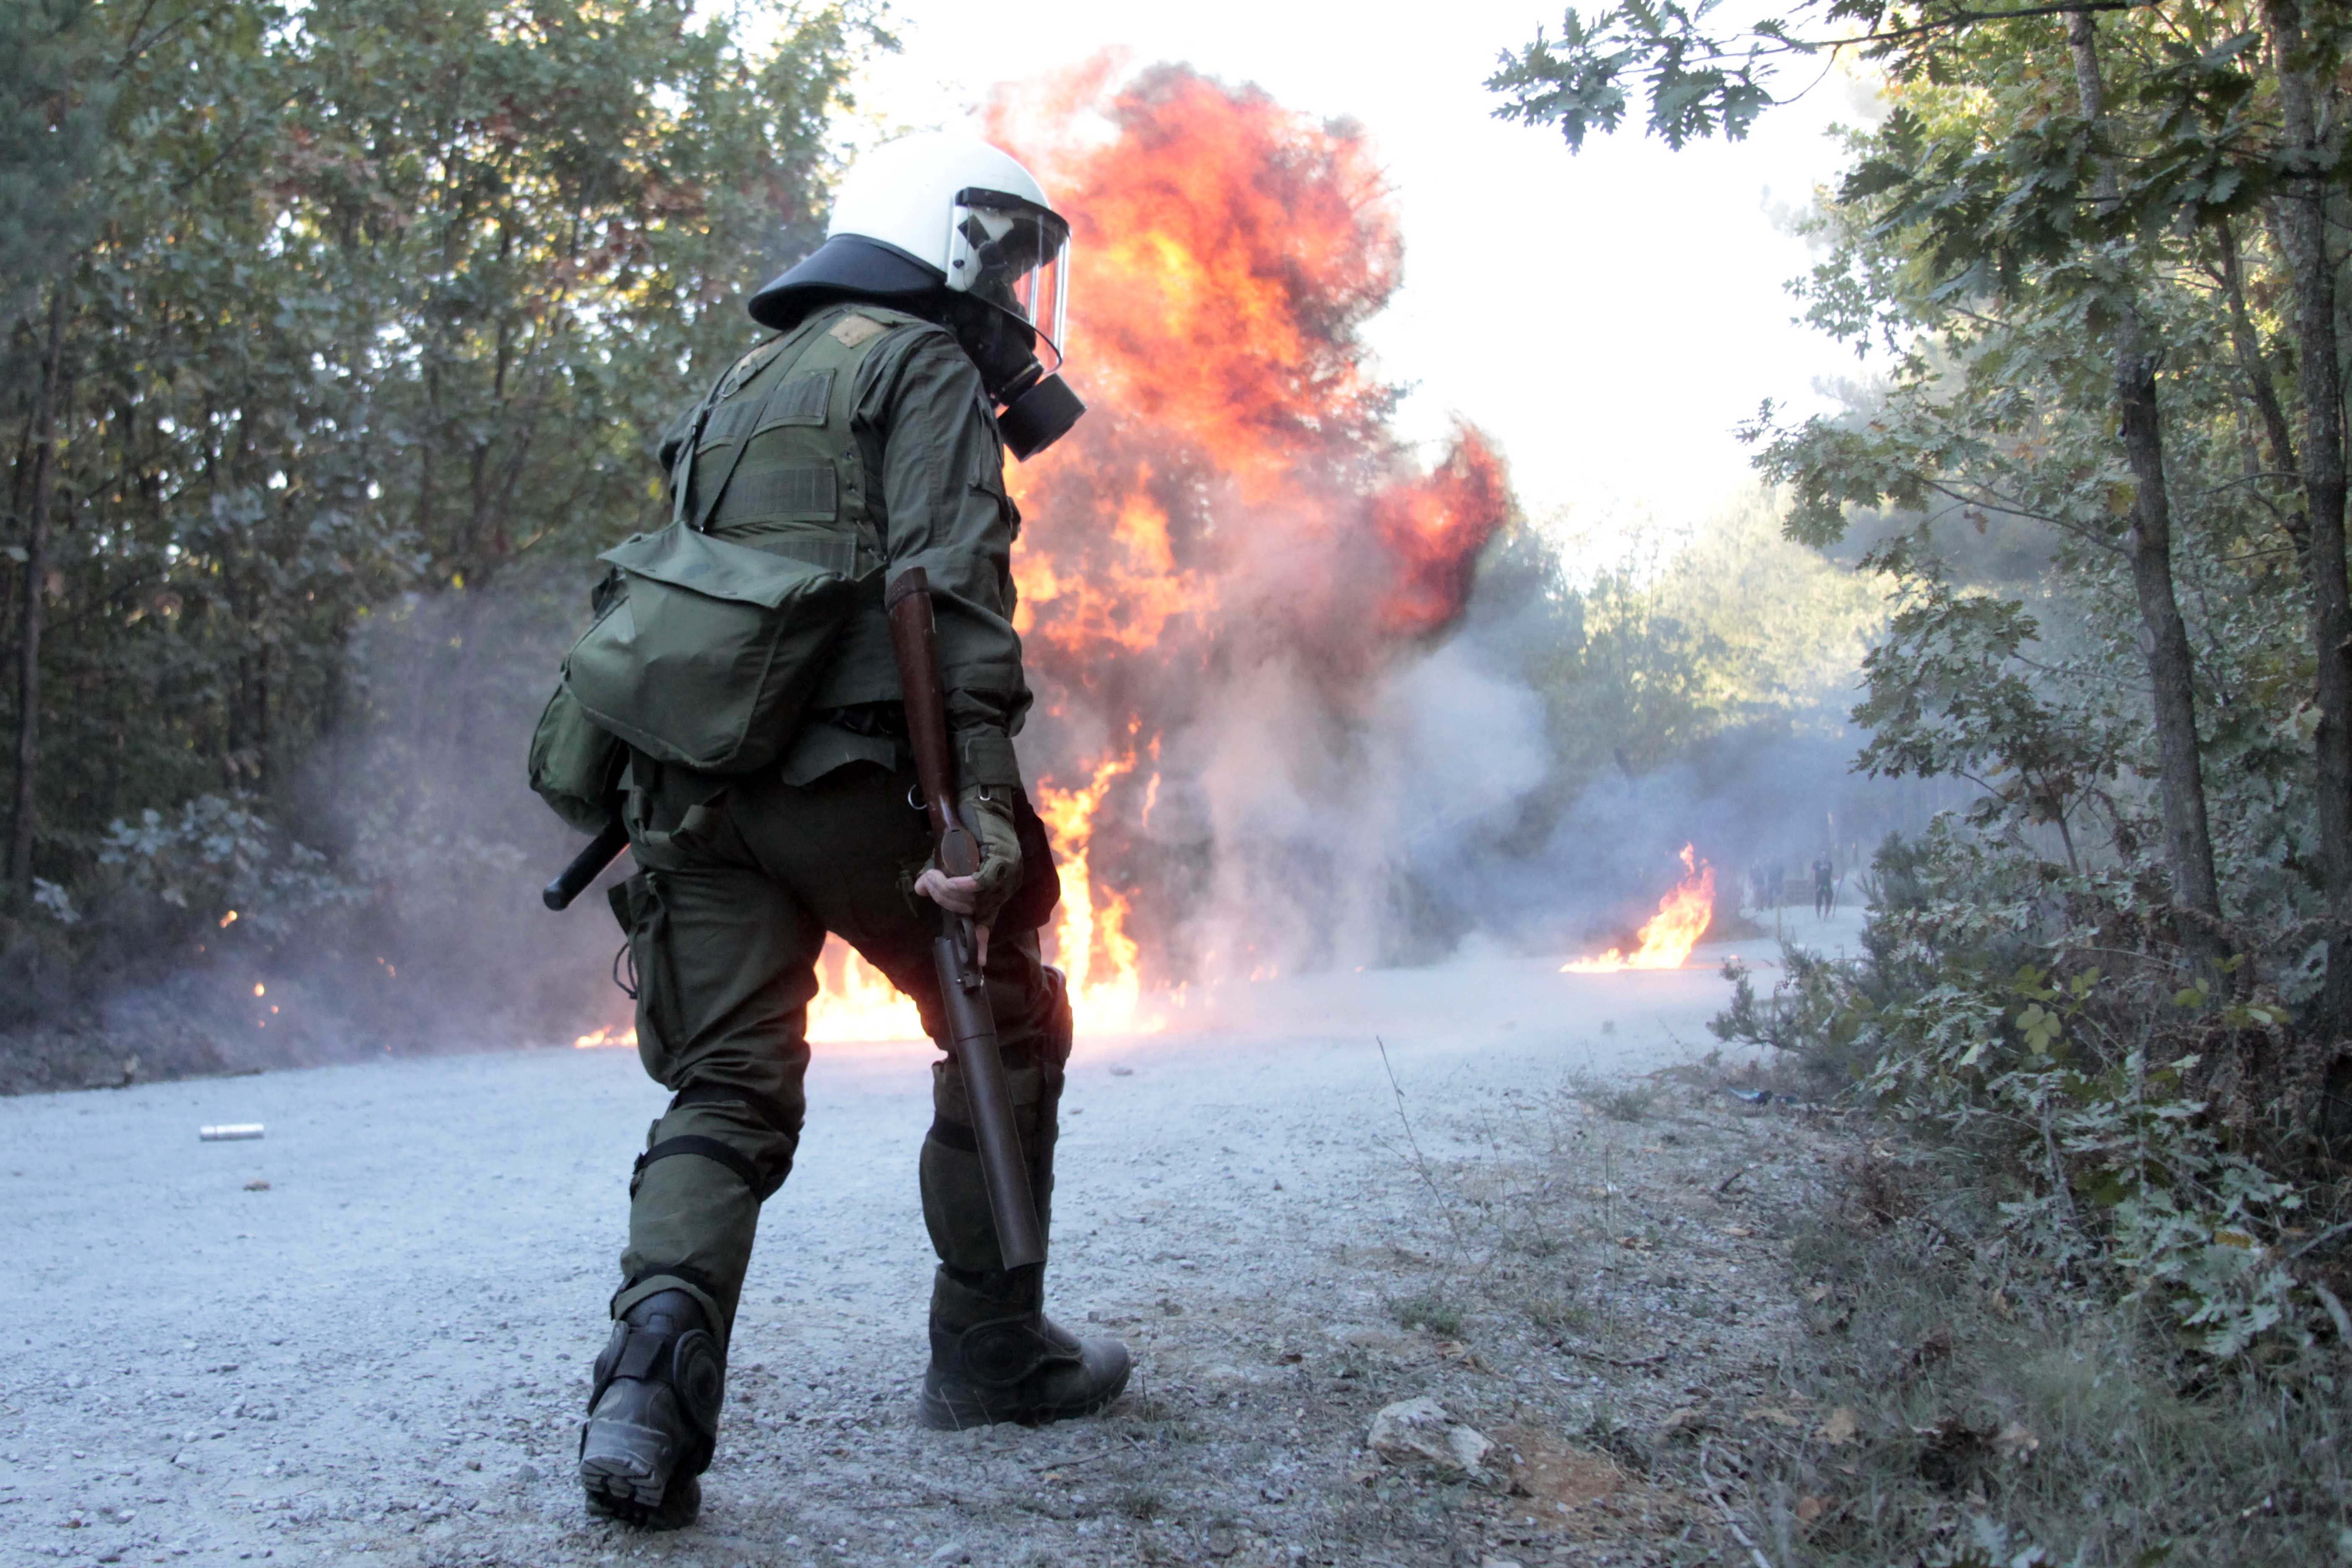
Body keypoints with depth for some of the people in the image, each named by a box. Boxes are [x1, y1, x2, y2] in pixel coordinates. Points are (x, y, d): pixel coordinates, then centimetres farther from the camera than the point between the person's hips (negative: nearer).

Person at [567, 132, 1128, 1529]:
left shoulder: (745, 388, 27)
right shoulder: (925, 368, 2)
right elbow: (947, 588, -14)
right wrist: (982, 798, -22)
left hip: (696, 776, 7)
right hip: (843, 774, -7)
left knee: (727, 1095, 4)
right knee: (1008, 1030, 12)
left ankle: (663, 1349, -20)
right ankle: (991, 1346, 19)